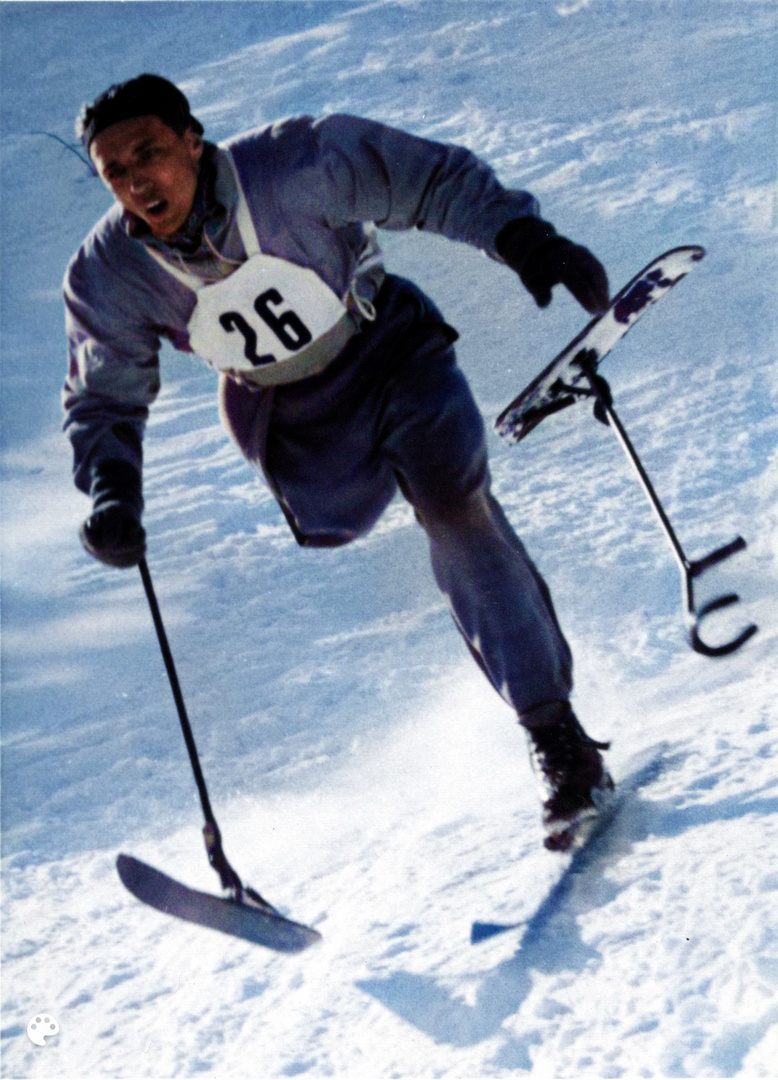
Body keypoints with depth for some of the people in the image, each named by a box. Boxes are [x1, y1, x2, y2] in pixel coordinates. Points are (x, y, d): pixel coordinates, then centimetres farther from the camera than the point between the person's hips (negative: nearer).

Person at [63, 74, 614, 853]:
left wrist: (525, 241, -31)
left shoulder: (298, 164, -29)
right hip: (293, 419, 4)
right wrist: (112, 495, -23)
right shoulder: (107, 276, -20)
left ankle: (558, 734, -15)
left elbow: (437, 181, -17)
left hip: (393, 354, -4)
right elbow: (104, 405, -6)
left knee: (455, 505, -21)